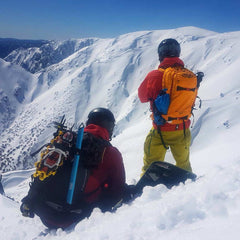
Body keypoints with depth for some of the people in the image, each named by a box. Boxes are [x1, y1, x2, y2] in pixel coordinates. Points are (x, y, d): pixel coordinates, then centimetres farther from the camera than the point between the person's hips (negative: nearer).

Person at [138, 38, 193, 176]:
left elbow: (143, 97, 0)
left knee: (151, 166, 14)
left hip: (160, 130, -4)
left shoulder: (155, 76, -16)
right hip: (183, 130, 4)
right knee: (184, 164, 26)